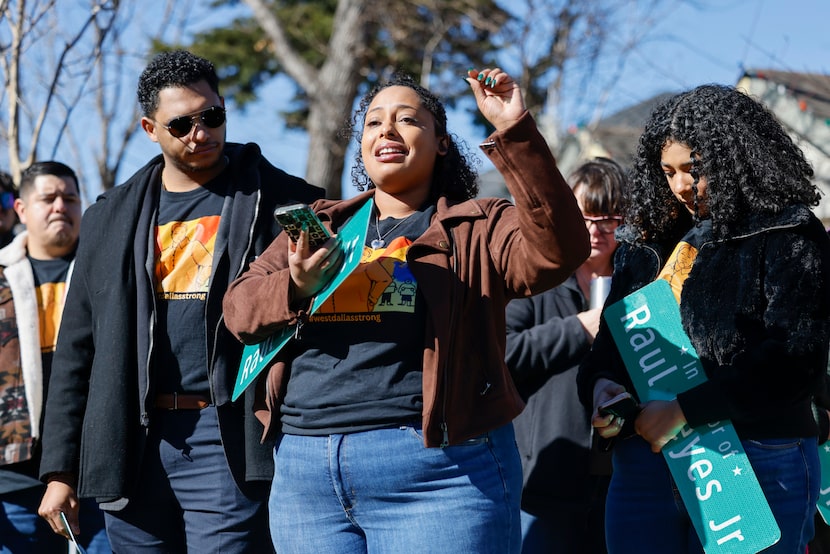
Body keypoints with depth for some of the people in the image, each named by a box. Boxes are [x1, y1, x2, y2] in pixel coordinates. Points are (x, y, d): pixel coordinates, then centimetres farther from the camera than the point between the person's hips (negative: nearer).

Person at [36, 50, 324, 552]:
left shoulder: (278, 201, 4)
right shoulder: (112, 219, 14)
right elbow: (77, 350, 13)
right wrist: (60, 471, 9)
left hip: (231, 446, -4)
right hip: (136, 444, 4)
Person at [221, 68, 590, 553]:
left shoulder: (479, 229, 6)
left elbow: (558, 250, -14)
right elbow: (239, 308, 10)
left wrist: (515, 132, -20)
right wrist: (295, 287, -12)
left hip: (433, 474, -4)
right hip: (305, 471, 4)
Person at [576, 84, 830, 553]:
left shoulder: (788, 236, -3)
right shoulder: (647, 240, 17)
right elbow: (613, 336, 20)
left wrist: (686, 410, -18)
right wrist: (600, 383, -4)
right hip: (641, 464, 6)